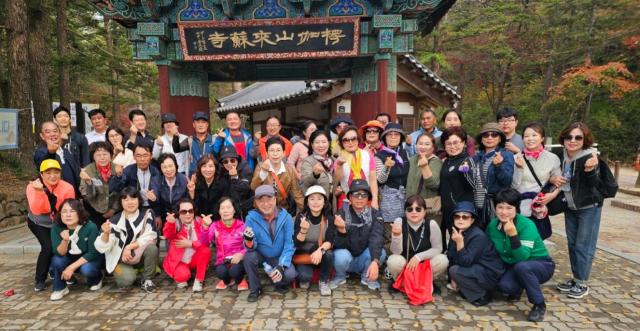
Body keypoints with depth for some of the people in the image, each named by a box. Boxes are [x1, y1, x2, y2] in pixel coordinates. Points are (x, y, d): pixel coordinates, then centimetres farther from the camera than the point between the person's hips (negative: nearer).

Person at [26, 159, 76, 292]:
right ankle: (40, 280, 2)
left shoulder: (67, 188, -22)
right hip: (39, 224, -2)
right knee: (48, 247, -19)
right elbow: (37, 210, -36)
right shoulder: (33, 186, -23)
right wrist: (40, 191, -50)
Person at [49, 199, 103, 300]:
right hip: (70, 258, 3)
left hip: (90, 259, -3)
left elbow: (93, 253, -23)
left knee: (86, 269, -32)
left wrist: (72, 267, -28)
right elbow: (59, 253, -21)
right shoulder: (56, 227, -17)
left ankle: (96, 279, 5)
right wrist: (65, 240, -41)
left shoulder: (90, 227, -27)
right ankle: (60, 288, 0)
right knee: (56, 260, -26)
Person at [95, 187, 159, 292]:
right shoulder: (115, 220, -10)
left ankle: (147, 280, -8)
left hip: (141, 256, 0)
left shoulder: (147, 214, -8)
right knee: (126, 280, -28)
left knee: (151, 247, -31)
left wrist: (129, 247, -23)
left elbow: (149, 237, -16)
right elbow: (103, 248, -14)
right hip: (120, 259, 0)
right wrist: (106, 233, -34)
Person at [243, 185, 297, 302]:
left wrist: (282, 266, -26)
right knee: (249, 256, -30)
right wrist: (249, 240, -42)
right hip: (261, 257, 1)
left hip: (280, 258, -1)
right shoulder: (251, 218, -15)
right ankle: (255, 289, -4)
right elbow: (251, 248, -17)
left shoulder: (286, 217, -15)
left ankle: (280, 283, 11)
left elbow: (289, 245, -14)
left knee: (290, 274, -28)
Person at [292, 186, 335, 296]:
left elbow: (330, 241, -17)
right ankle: (305, 279, 10)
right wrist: (303, 230, -35)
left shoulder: (329, 218, -8)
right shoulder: (301, 217, -12)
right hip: (303, 255, -1)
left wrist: (320, 250, -38)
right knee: (304, 276, -30)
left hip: (321, 255, 2)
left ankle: (324, 282, -4)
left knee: (329, 254, -32)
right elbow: (297, 243, -15)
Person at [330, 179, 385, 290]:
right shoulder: (342, 213, -13)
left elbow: (376, 238, -25)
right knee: (341, 256, -33)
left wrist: (375, 261, -42)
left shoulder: (375, 214, -9)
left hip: (364, 259, 1)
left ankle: (367, 277, 3)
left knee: (380, 252, -27)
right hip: (346, 258, -1)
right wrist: (341, 229, -43)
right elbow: (339, 244, -20)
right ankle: (340, 277, 2)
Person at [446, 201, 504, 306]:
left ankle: (483, 295, -6)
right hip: (476, 270, 9)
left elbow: (466, 262, -25)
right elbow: (450, 257, 1)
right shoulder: (456, 233, 0)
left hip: (490, 275, -9)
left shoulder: (478, 236, -22)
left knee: (455, 270, -23)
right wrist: (453, 280, -2)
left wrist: (459, 243, -34)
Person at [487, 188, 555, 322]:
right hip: (512, 266, 4)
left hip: (541, 265, -4)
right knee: (505, 285, -27)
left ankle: (539, 305, -14)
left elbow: (522, 257, -34)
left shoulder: (527, 225, -25)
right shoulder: (492, 225, -10)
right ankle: (517, 289, 13)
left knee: (521, 266, -38)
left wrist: (513, 235, -44)